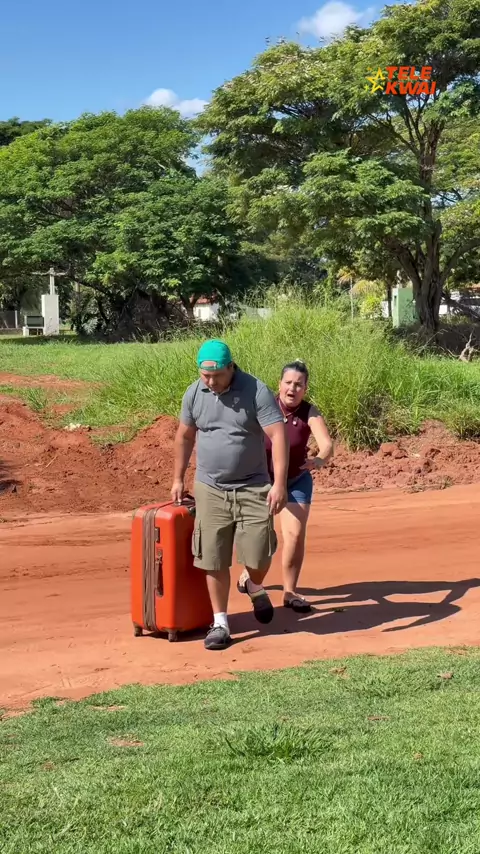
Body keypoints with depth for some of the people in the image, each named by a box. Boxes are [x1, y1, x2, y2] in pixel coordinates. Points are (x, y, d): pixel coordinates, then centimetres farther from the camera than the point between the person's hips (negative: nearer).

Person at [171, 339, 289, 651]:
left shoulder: (256, 391, -14)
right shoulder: (194, 393, -1)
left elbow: (278, 436, -18)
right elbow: (185, 437, 14)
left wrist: (280, 483, -25)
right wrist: (178, 478, 17)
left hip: (253, 488, -2)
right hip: (210, 490, 3)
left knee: (258, 557, -3)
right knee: (214, 560, 2)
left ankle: (255, 587, 32)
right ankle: (220, 623, 16)